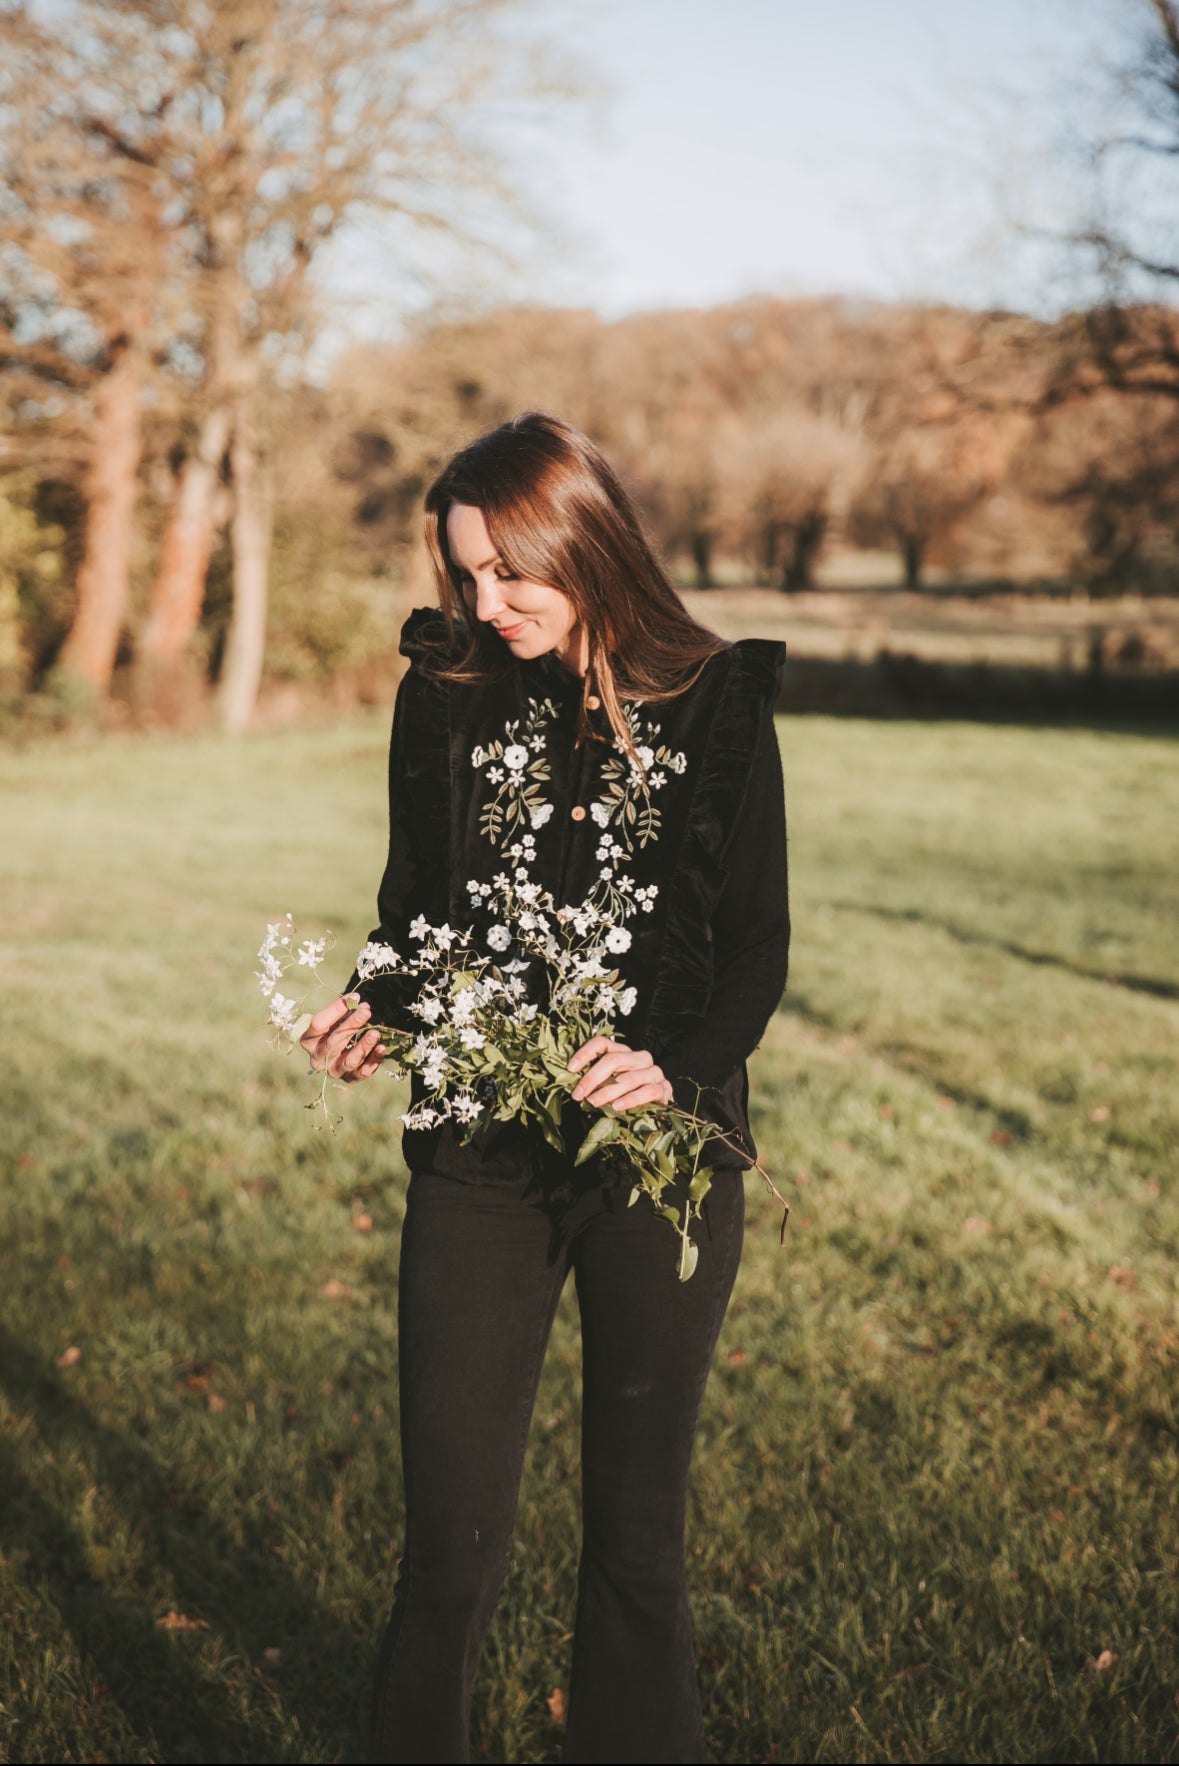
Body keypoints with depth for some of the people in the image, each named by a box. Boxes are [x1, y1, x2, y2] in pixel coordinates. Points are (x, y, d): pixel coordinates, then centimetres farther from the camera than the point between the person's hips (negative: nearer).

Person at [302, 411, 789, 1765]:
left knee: (637, 1531, 11)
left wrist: (678, 1063, -20)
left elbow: (758, 945, -2)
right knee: (452, 1531, 2)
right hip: (480, 1157, 1)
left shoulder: (718, 702, -2)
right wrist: (375, 1014, -12)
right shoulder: (445, 692, 3)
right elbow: (412, 915, 9)